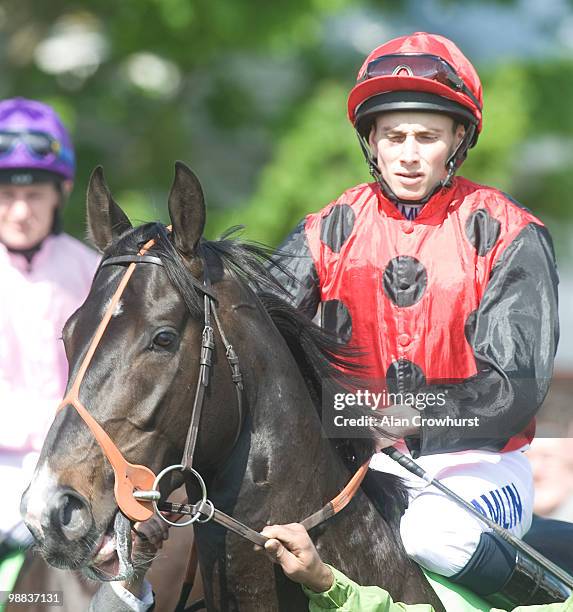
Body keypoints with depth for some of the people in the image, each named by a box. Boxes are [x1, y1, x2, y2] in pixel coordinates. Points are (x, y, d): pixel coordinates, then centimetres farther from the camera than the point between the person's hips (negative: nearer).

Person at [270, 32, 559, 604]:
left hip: (473, 464, -2)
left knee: (433, 530, -33)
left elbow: (516, 385, -14)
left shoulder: (508, 236, -4)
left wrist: (405, 416, -29)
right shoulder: (332, 231, 5)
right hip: (359, 463, 3)